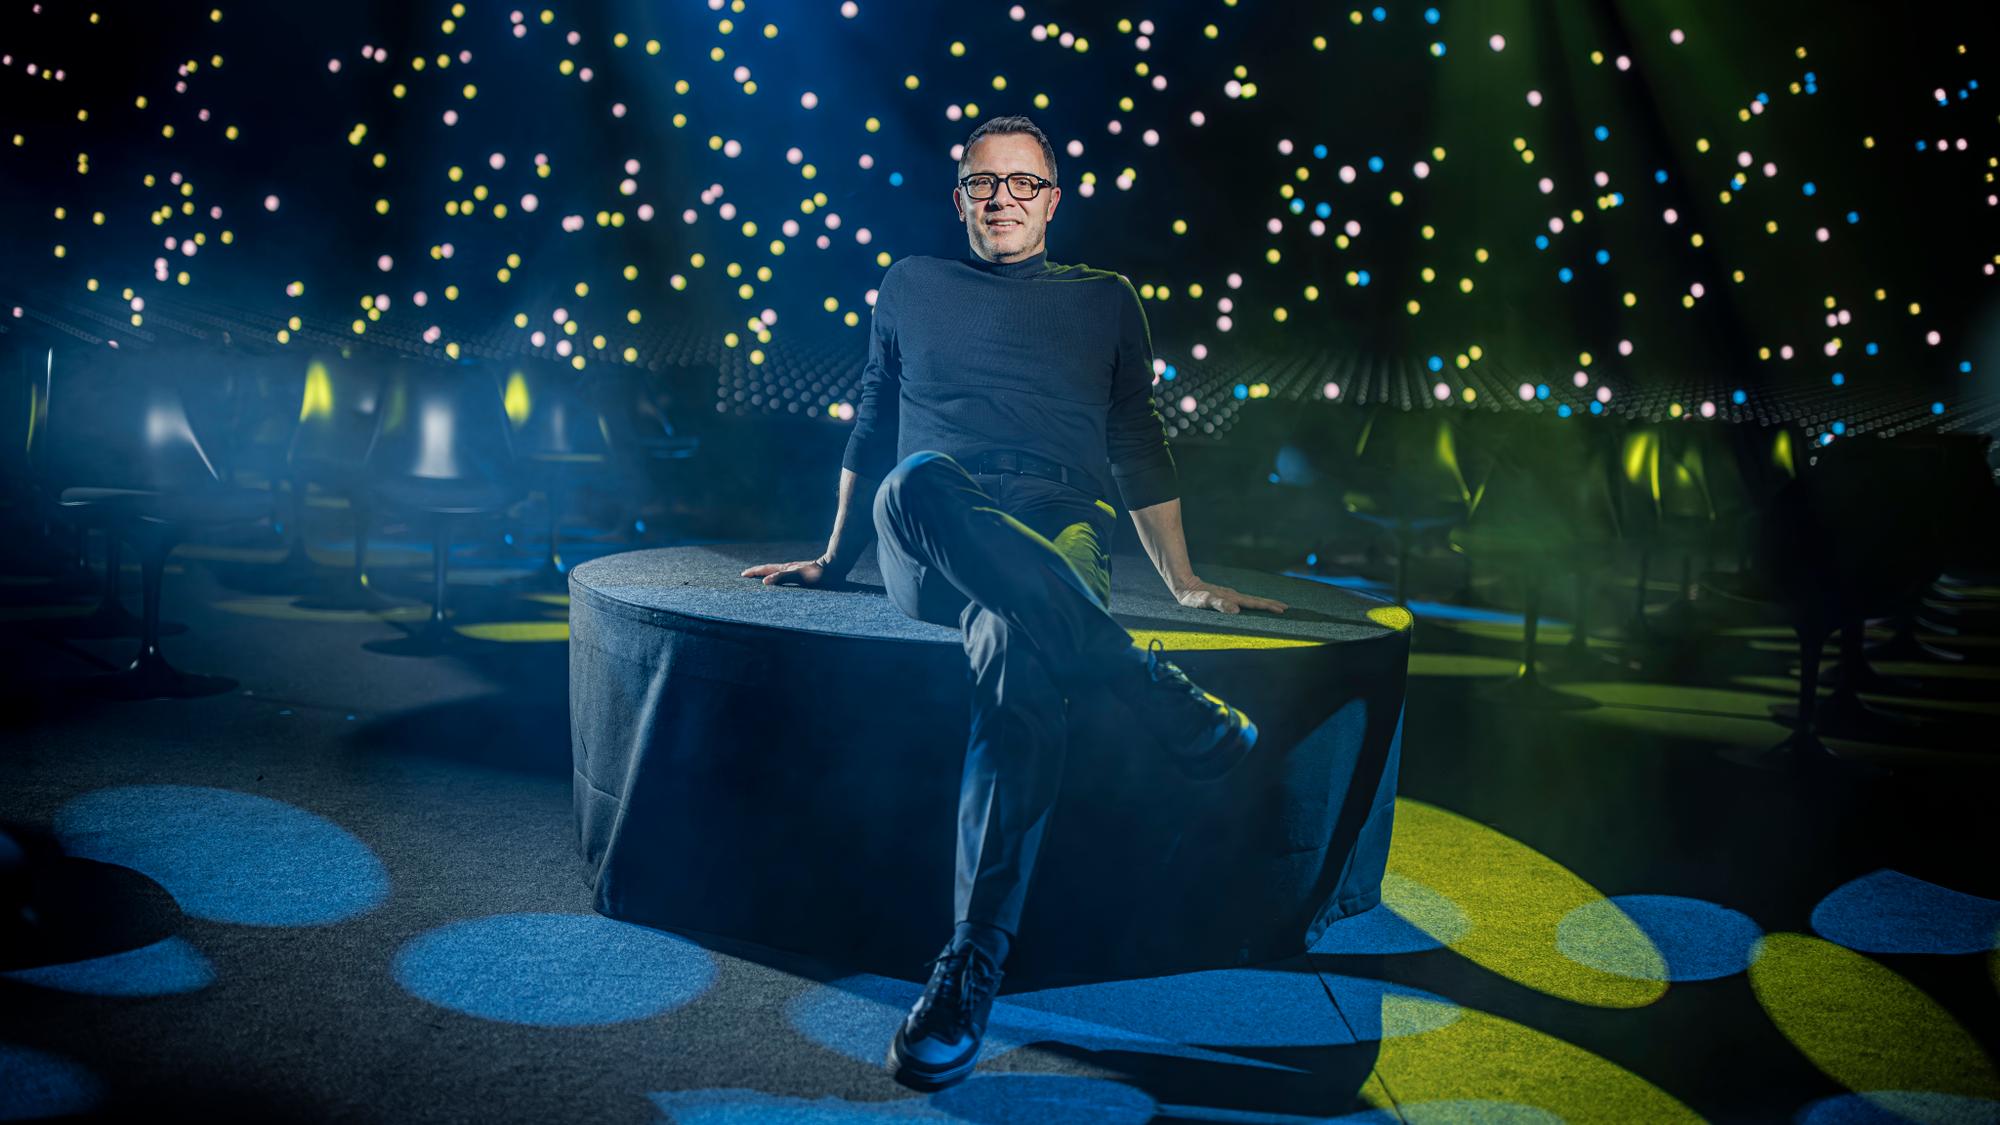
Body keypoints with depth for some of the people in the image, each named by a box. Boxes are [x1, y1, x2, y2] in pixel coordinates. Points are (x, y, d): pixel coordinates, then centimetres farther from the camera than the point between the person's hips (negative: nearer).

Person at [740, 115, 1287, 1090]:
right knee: (914, 485, -40)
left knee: (1016, 654, -40)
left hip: (1058, 539, -1)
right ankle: (1158, 690, -34)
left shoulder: (1105, 300, 23)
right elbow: (871, 432, 30)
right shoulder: (912, 287, 24)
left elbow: (1139, 449, 24)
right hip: (931, 558, 1)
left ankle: (969, 973, -44)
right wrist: (834, 559, 29)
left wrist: (1185, 581, 20)